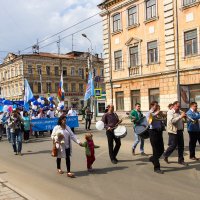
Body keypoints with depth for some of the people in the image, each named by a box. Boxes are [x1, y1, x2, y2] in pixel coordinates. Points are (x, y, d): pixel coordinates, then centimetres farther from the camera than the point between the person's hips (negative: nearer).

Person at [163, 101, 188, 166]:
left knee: (181, 146, 9)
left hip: (180, 131, 7)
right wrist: (181, 116, -25)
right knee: (173, 146, -2)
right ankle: (165, 155, 21)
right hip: (173, 132, -7)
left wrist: (184, 117, -3)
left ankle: (181, 160, 19)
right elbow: (172, 121, -25)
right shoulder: (170, 112, -9)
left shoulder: (180, 112, 11)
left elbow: (182, 121, 19)